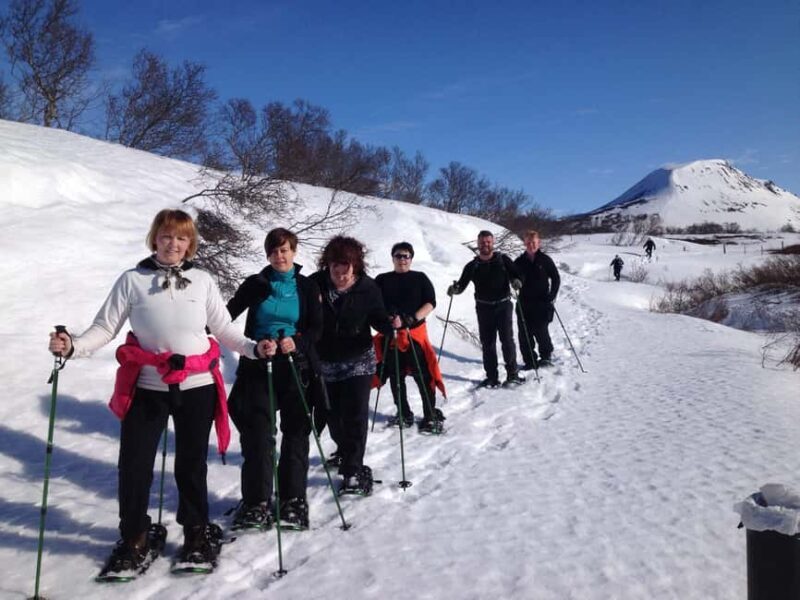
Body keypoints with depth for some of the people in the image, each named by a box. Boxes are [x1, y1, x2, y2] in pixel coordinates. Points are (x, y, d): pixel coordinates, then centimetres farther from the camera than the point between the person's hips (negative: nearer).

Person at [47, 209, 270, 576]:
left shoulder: (202, 281, 3)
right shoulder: (132, 280, -1)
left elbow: (223, 329, 5)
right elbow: (105, 327, -4)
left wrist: (253, 348, -8)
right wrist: (73, 346, -21)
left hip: (197, 387, 1)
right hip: (146, 388, 0)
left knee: (192, 464, 12)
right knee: (133, 465, 4)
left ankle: (197, 532, 32)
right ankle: (134, 538, 27)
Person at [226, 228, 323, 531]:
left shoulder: (307, 287, 6)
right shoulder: (255, 284, 6)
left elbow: (316, 328, 2)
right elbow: (229, 314, -2)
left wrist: (296, 342, -17)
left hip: (296, 367, 0)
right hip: (258, 366, 0)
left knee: (296, 433, 4)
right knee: (257, 434, -4)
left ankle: (293, 500, 15)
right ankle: (256, 502, 6)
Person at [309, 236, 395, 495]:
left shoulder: (367, 287, -11)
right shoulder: (315, 284, -11)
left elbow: (377, 318, -5)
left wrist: (390, 324, -25)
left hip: (358, 361, -2)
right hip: (325, 364, 2)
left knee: (355, 415, -7)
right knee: (333, 414, 15)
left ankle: (352, 471, 4)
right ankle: (345, 452, 44)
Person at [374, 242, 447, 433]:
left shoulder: (420, 278, 7)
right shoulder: (382, 280, 10)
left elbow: (430, 303, 1)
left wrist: (414, 318, -15)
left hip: (415, 332, -2)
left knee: (423, 376, -7)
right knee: (395, 377, 9)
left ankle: (431, 415, 2)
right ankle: (404, 414, 23)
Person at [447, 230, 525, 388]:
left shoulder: (503, 260, 3)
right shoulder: (472, 266, 6)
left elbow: (516, 273, 2)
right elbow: (462, 284, 4)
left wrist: (516, 280, -22)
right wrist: (455, 288, -18)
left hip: (503, 305, -2)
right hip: (484, 308, 2)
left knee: (507, 339, -7)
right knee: (487, 343, 5)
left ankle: (512, 374, 6)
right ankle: (491, 377, 13)